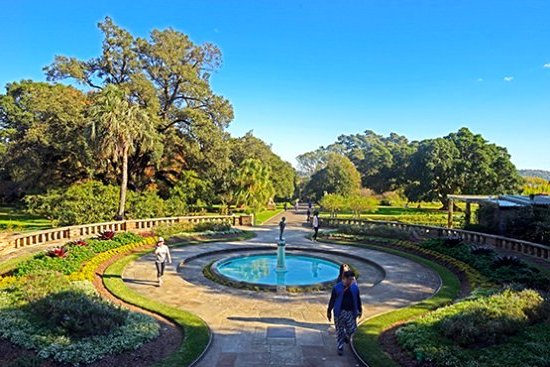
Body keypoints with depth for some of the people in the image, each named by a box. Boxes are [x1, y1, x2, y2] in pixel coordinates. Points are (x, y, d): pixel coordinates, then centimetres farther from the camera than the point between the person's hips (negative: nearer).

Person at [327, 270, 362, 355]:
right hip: (339, 312, -2)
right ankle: (340, 348, 23)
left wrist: (359, 310, 15)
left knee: (351, 329, 1)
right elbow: (332, 300, -1)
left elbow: (358, 299, 11)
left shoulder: (355, 287, 0)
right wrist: (329, 311, 2)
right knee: (340, 331, 6)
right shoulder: (336, 287, -8)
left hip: (351, 312, 2)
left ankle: (346, 336, 35)